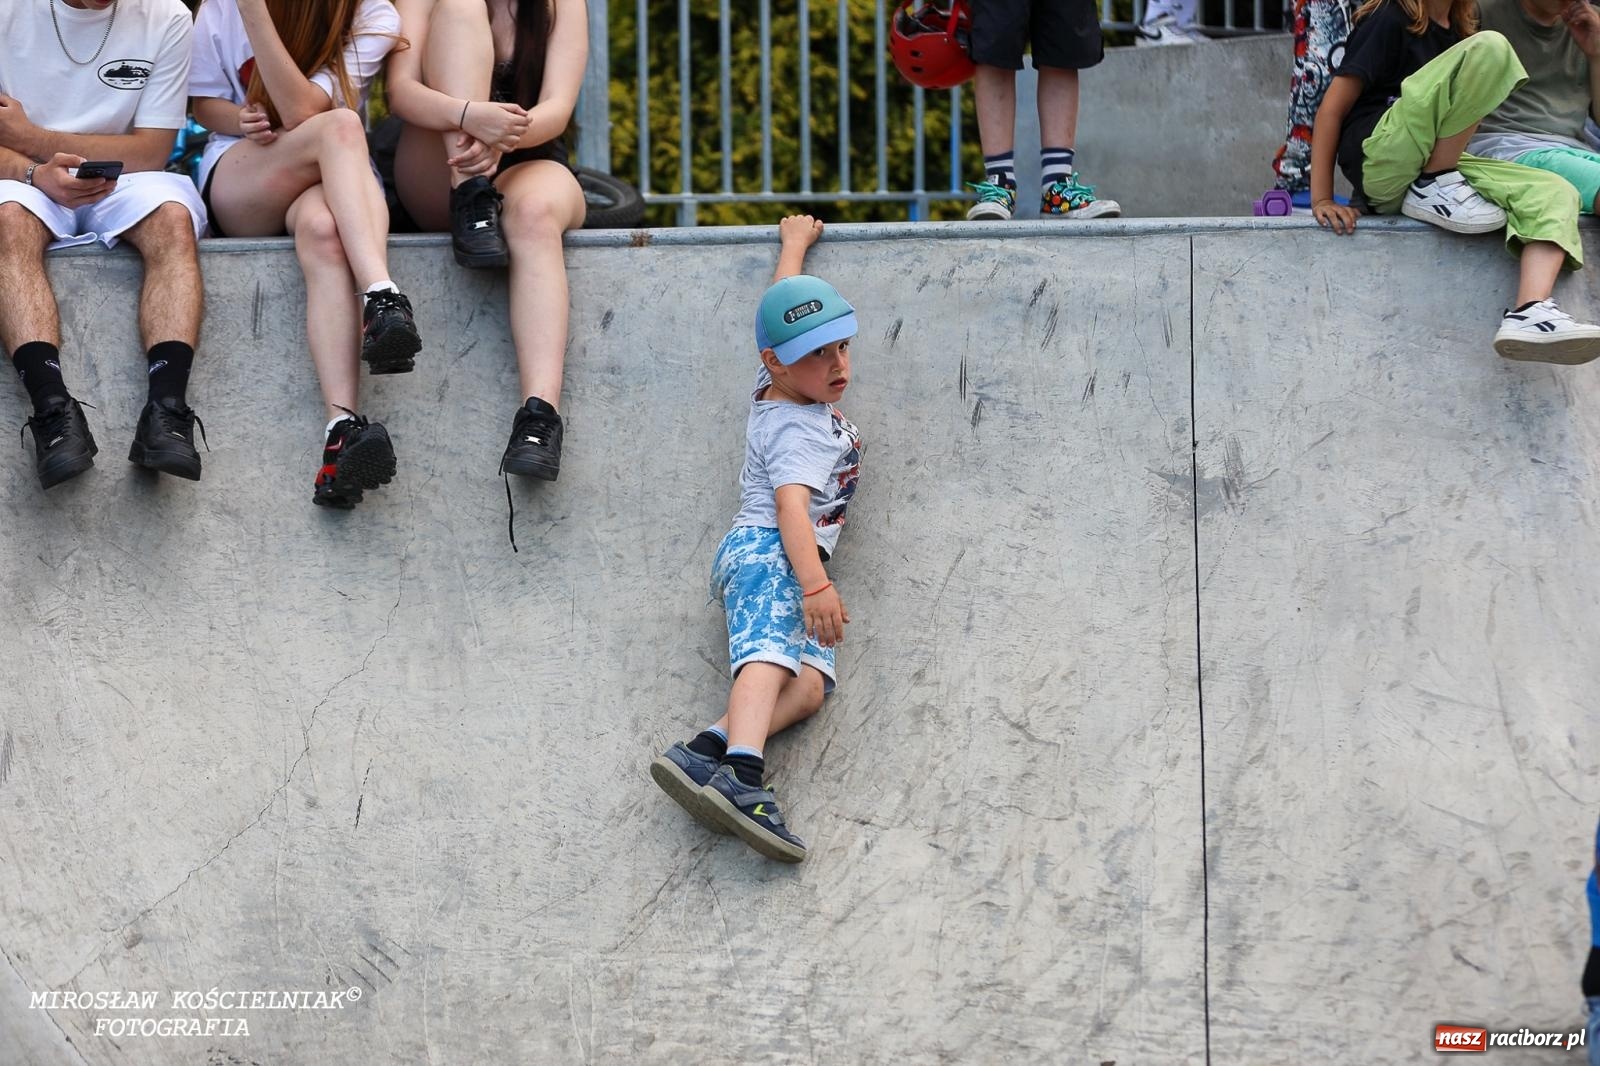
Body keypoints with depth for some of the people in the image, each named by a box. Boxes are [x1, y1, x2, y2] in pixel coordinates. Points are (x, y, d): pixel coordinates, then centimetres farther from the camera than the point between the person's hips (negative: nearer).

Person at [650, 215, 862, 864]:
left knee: (810, 683, -14)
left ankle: (707, 751, -35)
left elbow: (786, 301, 35)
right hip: (767, 551, -10)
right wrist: (816, 584, -36)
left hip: (788, 567, 10)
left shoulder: (778, 383, 18)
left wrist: (795, 241, 49)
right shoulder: (801, 431, -10)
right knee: (770, 653, -34)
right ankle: (740, 776, -57)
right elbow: (792, 504, -25)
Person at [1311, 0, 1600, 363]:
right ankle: (1431, 188, -15)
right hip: (1378, 161, -8)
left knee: (1555, 193, -11)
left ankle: (1530, 315, -34)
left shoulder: (1457, 30, 23)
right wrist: (1321, 200, -10)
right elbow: (1332, 108, -4)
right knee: (1490, 49, -21)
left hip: (1433, 167, 8)